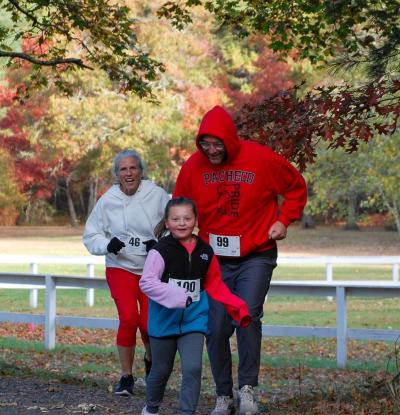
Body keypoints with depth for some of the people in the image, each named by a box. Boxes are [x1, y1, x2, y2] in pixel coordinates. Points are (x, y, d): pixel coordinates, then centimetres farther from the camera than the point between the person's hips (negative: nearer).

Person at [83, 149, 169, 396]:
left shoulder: (157, 195, -6)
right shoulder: (108, 200, -2)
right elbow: (91, 235, 6)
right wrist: (107, 244, -14)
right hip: (121, 267, 0)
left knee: (149, 323, -10)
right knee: (129, 318, -20)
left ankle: (151, 358, 27)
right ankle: (126, 376, -3)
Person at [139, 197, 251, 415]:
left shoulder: (205, 252, 1)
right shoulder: (161, 251, -14)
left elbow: (215, 286, 12)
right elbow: (146, 282, -23)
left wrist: (238, 308, 3)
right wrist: (177, 297, -33)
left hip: (194, 321, 2)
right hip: (164, 321, -2)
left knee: (193, 369, -12)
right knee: (161, 370, 13)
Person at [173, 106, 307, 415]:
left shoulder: (262, 159, -10)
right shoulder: (193, 166, -3)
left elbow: (296, 186, 6)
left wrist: (284, 220, -4)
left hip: (256, 257, -3)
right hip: (215, 259, 3)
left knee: (248, 315, -20)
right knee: (216, 329, 2)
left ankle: (248, 388, -8)